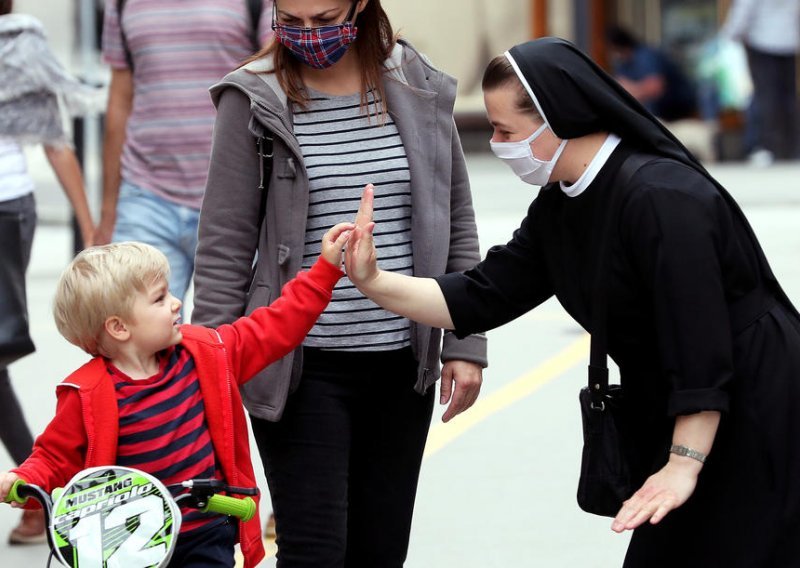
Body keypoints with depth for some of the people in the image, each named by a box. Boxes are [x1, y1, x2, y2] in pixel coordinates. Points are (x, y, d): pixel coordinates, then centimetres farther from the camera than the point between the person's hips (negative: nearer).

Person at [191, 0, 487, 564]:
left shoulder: (420, 92, 3)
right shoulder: (255, 101, -5)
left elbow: (456, 225, 10)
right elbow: (225, 246, -4)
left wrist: (464, 345, 5)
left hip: (401, 363, 3)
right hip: (302, 368, -3)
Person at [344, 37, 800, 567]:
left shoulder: (661, 199, -24)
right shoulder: (559, 208, 5)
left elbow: (701, 343, -27)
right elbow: (480, 299, 4)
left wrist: (684, 464, -27)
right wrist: (375, 283, -8)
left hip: (753, 423, -9)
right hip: (673, 418, 9)